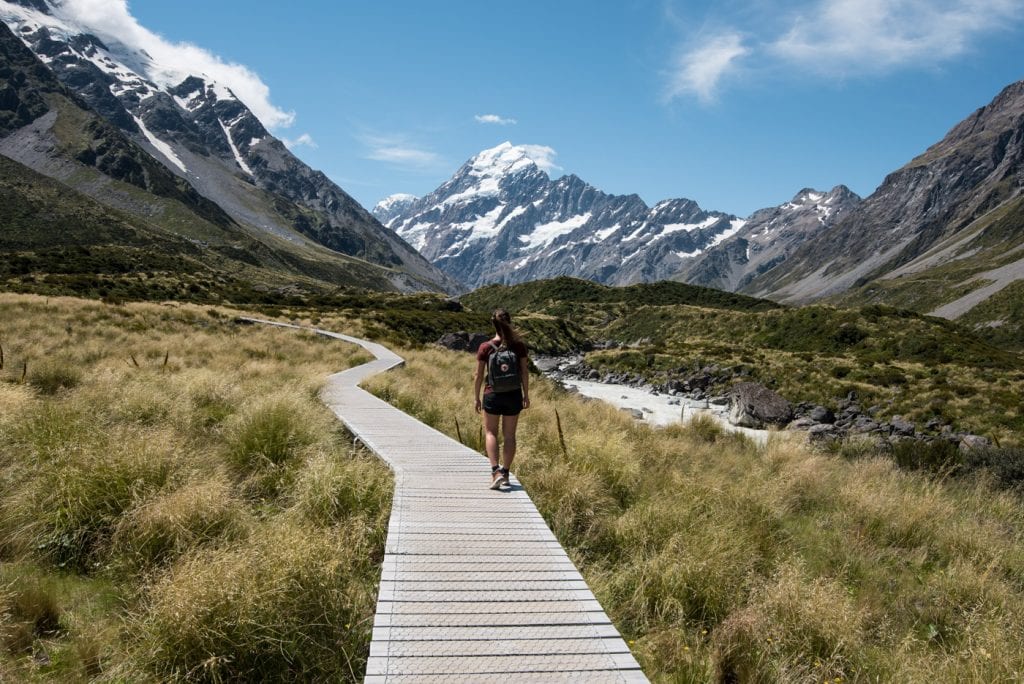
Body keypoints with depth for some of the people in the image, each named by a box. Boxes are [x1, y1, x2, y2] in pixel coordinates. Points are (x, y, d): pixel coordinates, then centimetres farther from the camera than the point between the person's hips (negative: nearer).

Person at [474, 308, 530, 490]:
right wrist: (526, 395, 9)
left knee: (490, 433, 12)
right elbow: (524, 372, -3)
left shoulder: (485, 347, -9)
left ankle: (496, 471, -4)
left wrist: (476, 398, 5)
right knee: (509, 435, 13)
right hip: (513, 395, 1)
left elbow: (479, 375, -6)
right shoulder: (519, 346, -7)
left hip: (492, 395, -1)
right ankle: (505, 474, 19)